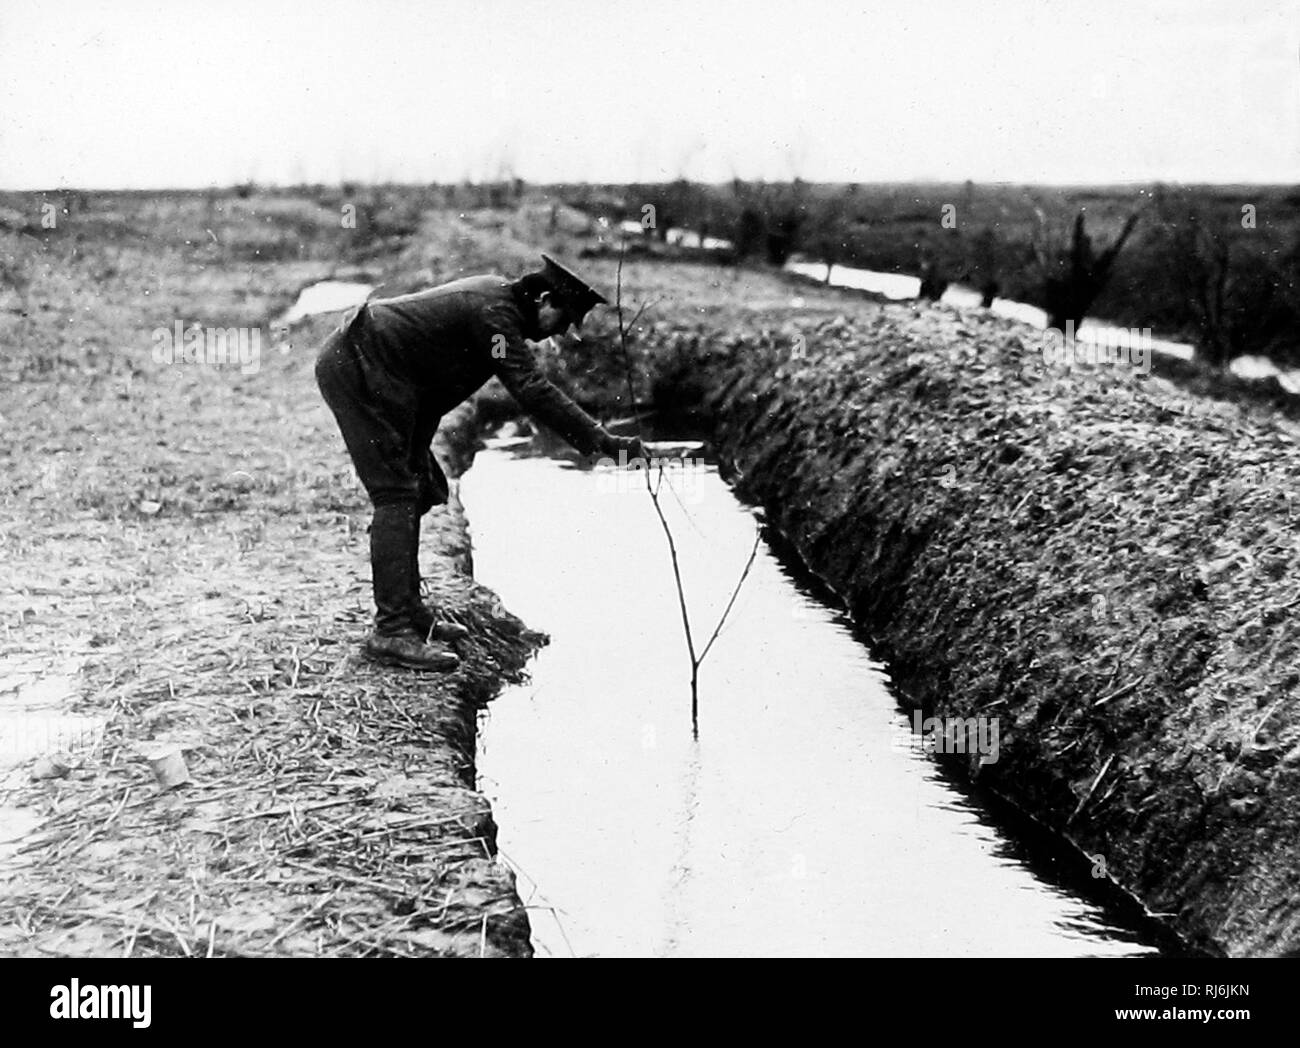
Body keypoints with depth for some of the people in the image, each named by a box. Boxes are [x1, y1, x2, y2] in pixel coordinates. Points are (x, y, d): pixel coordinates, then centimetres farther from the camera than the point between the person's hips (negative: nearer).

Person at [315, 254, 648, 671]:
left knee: (414, 491, 14)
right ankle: (391, 632, -14)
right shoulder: (495, 312, -19)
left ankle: (408, 610, 21)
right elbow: (532, 390, -27)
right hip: (357, 368, -11)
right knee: (396, 494, -13)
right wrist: (604, 441, -28)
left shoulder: (497, 295, 12)